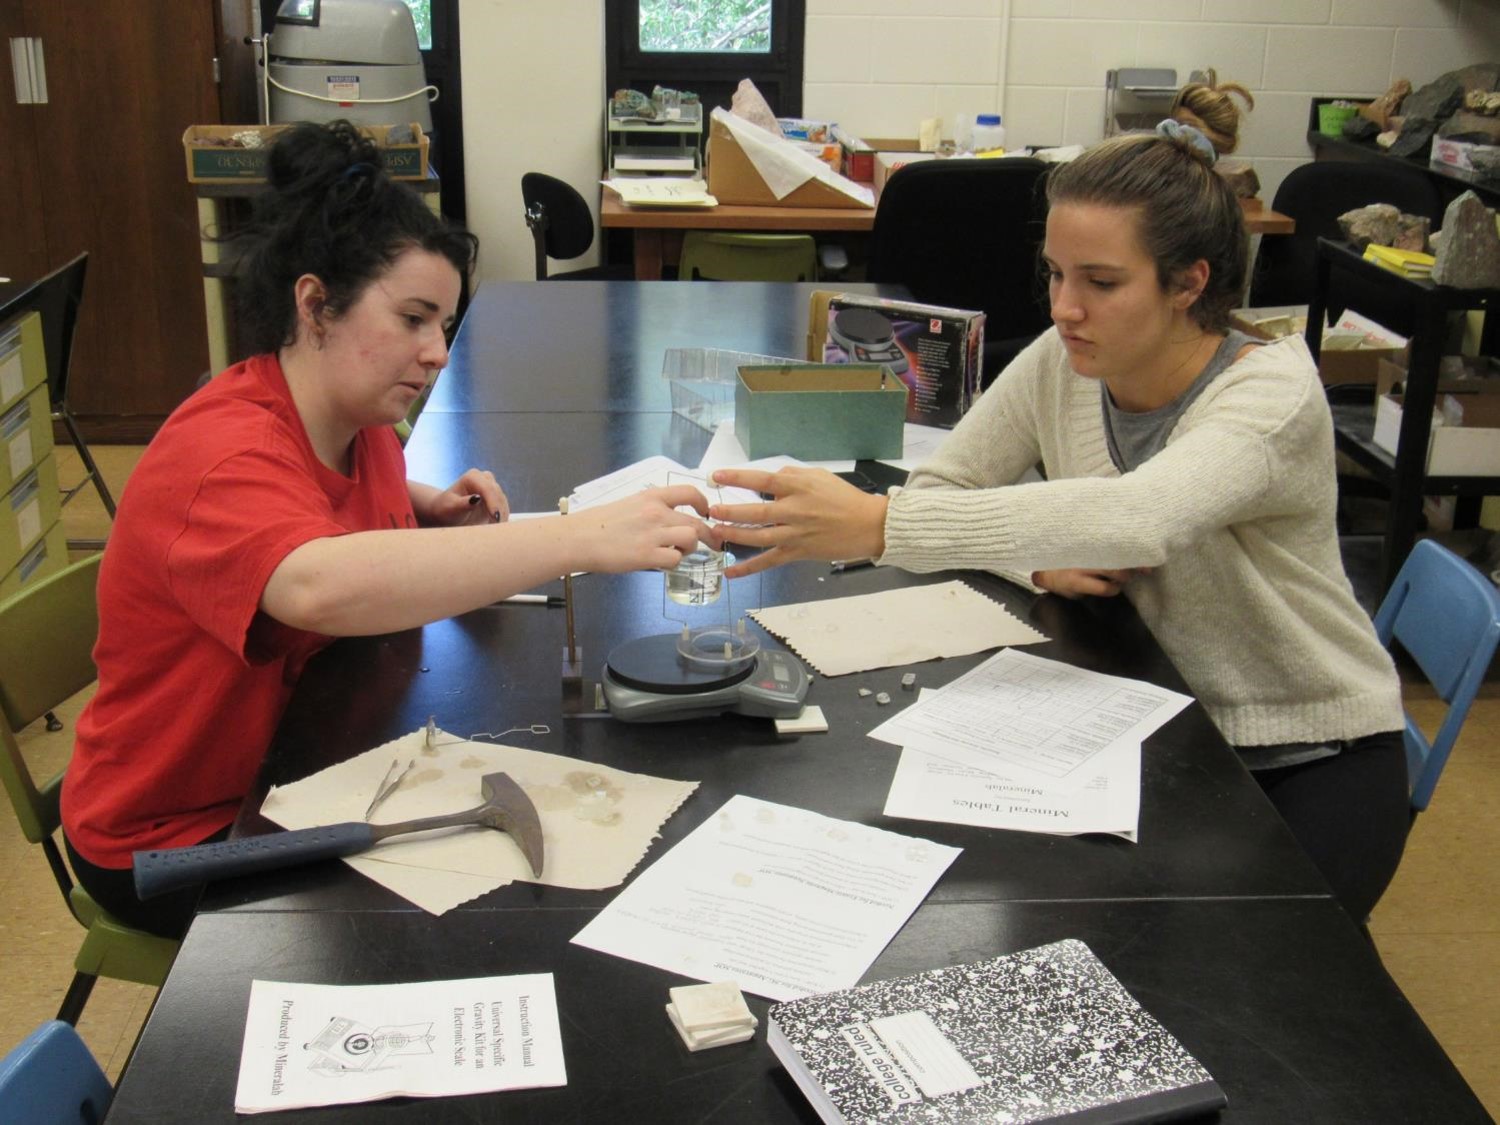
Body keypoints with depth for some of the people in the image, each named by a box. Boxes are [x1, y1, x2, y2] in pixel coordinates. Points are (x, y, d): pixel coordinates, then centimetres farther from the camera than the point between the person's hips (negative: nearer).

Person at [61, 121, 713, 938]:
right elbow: (321, 586, -52)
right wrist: (582, 538, -55)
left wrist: (430, 510, -2)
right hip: (177, 839, -8)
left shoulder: (359, 419, -3)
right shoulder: (222, 456, -30)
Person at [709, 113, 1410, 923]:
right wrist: (1039, 560, -23)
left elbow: (1139, 518, -44)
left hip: (1311, 758, -4)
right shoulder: (1059, 365, -7)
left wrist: (877, 525, -52)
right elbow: (940, 488, -2)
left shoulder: (1273, 392, -24)